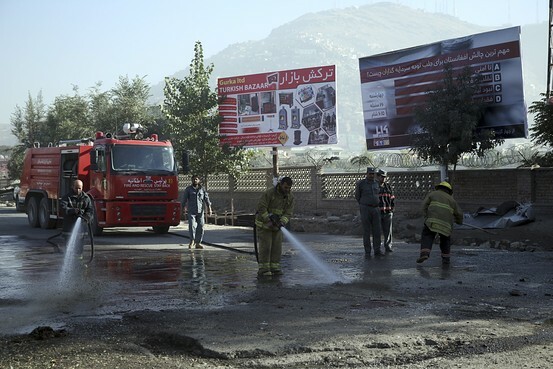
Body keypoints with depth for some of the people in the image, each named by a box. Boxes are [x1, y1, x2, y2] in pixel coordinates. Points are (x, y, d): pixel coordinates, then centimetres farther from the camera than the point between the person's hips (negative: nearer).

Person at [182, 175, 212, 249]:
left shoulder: (202, 189, 11)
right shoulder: (188, 189, 7)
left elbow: (206, 199, 7)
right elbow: (184, 199, 5)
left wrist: (209, 208, -3)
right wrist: (184, 207, -7)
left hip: (200, 211, 2)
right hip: (191, 211, -2)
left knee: (200, 227, 0)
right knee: (192, 226, -14)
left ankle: (198, 243, 7)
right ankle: (192, 241, 1)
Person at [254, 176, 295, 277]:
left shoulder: (290, 197, -6)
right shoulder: (269, 193, -21)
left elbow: (289, 212, -10)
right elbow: (261, 208, -23)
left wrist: (282, 222, -27)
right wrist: (269, 220, -28)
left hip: (276, 225, 5)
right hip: (264, 223, -5)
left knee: (277, 247, 1)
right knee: (265, 246, -7)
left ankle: (275, 268, 7)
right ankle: (263, 269, -5)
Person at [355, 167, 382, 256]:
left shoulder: (376, 184, 10)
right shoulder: (360, 184, -4)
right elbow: (357, 196, 8)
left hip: (375, 209, 4)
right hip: (365, 209, -4)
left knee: (377, 231, -1)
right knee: (366, 231, -1)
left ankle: (377, 250, 2)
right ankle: (367, 251, 7)